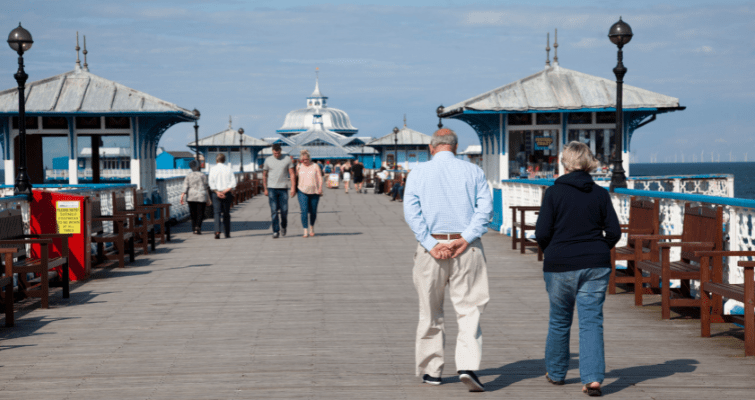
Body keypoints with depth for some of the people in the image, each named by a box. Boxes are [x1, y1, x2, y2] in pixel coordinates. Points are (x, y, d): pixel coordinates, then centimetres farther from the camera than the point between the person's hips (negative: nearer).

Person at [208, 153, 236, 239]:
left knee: (217, 213, -3)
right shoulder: (228, 169, 4)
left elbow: (211, 183, -8)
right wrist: (226, 190, -10)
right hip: (227, 194, 1)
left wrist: (217, 192, -10)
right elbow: (233, 182, -5)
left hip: (216, 193, -1)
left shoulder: (213, 169, 1)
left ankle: (217, 231, -23)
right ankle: (227, 233, 12)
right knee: (226, 213, 10)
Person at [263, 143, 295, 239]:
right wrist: (265, 189, 7)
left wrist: (293, 187, -6)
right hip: (271, 188, 0)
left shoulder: (287, 159, 4)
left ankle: (283, 226, 26)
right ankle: (275, 231, -2)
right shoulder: (268, 160, 7)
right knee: (274, 211, -5)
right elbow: (264, 175, 13)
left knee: (284, 210, 0)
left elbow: (292, 174, 3)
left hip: (283, 188, 0)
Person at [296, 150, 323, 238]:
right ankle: (305, 231, -12)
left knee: (313, 211, 7)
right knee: (304, 211, -14)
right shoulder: (299, 167, 7)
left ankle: (312, 227, 33)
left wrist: (320, 188, -14)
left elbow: (320, 178, -3)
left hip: (314, 192, 0)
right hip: (303, 192, 0)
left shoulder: (315, 166, 2)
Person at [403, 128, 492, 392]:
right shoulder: (473, 172, 6)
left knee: (430, 312, 12)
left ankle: (431, 370, 18)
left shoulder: (418, 173, 4)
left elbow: (411, 212, -6)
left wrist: (431, 244, -10)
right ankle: (468, 366, -15)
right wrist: (465, 238, -10)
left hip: (432, 247, 0)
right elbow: (485, 207, -5)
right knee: (469, 309, 1)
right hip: (468, 249, 0)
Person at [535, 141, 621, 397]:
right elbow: (614, 232, 1)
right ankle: (593, 378, -12)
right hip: (595, 266, 1)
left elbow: (541, 232, -9)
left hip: (560, 265, -1)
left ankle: (555, 373, 30)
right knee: (591, 321, 1)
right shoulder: (600, 194, 1)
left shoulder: (554, 192, -7)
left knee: (559, 320, 15)